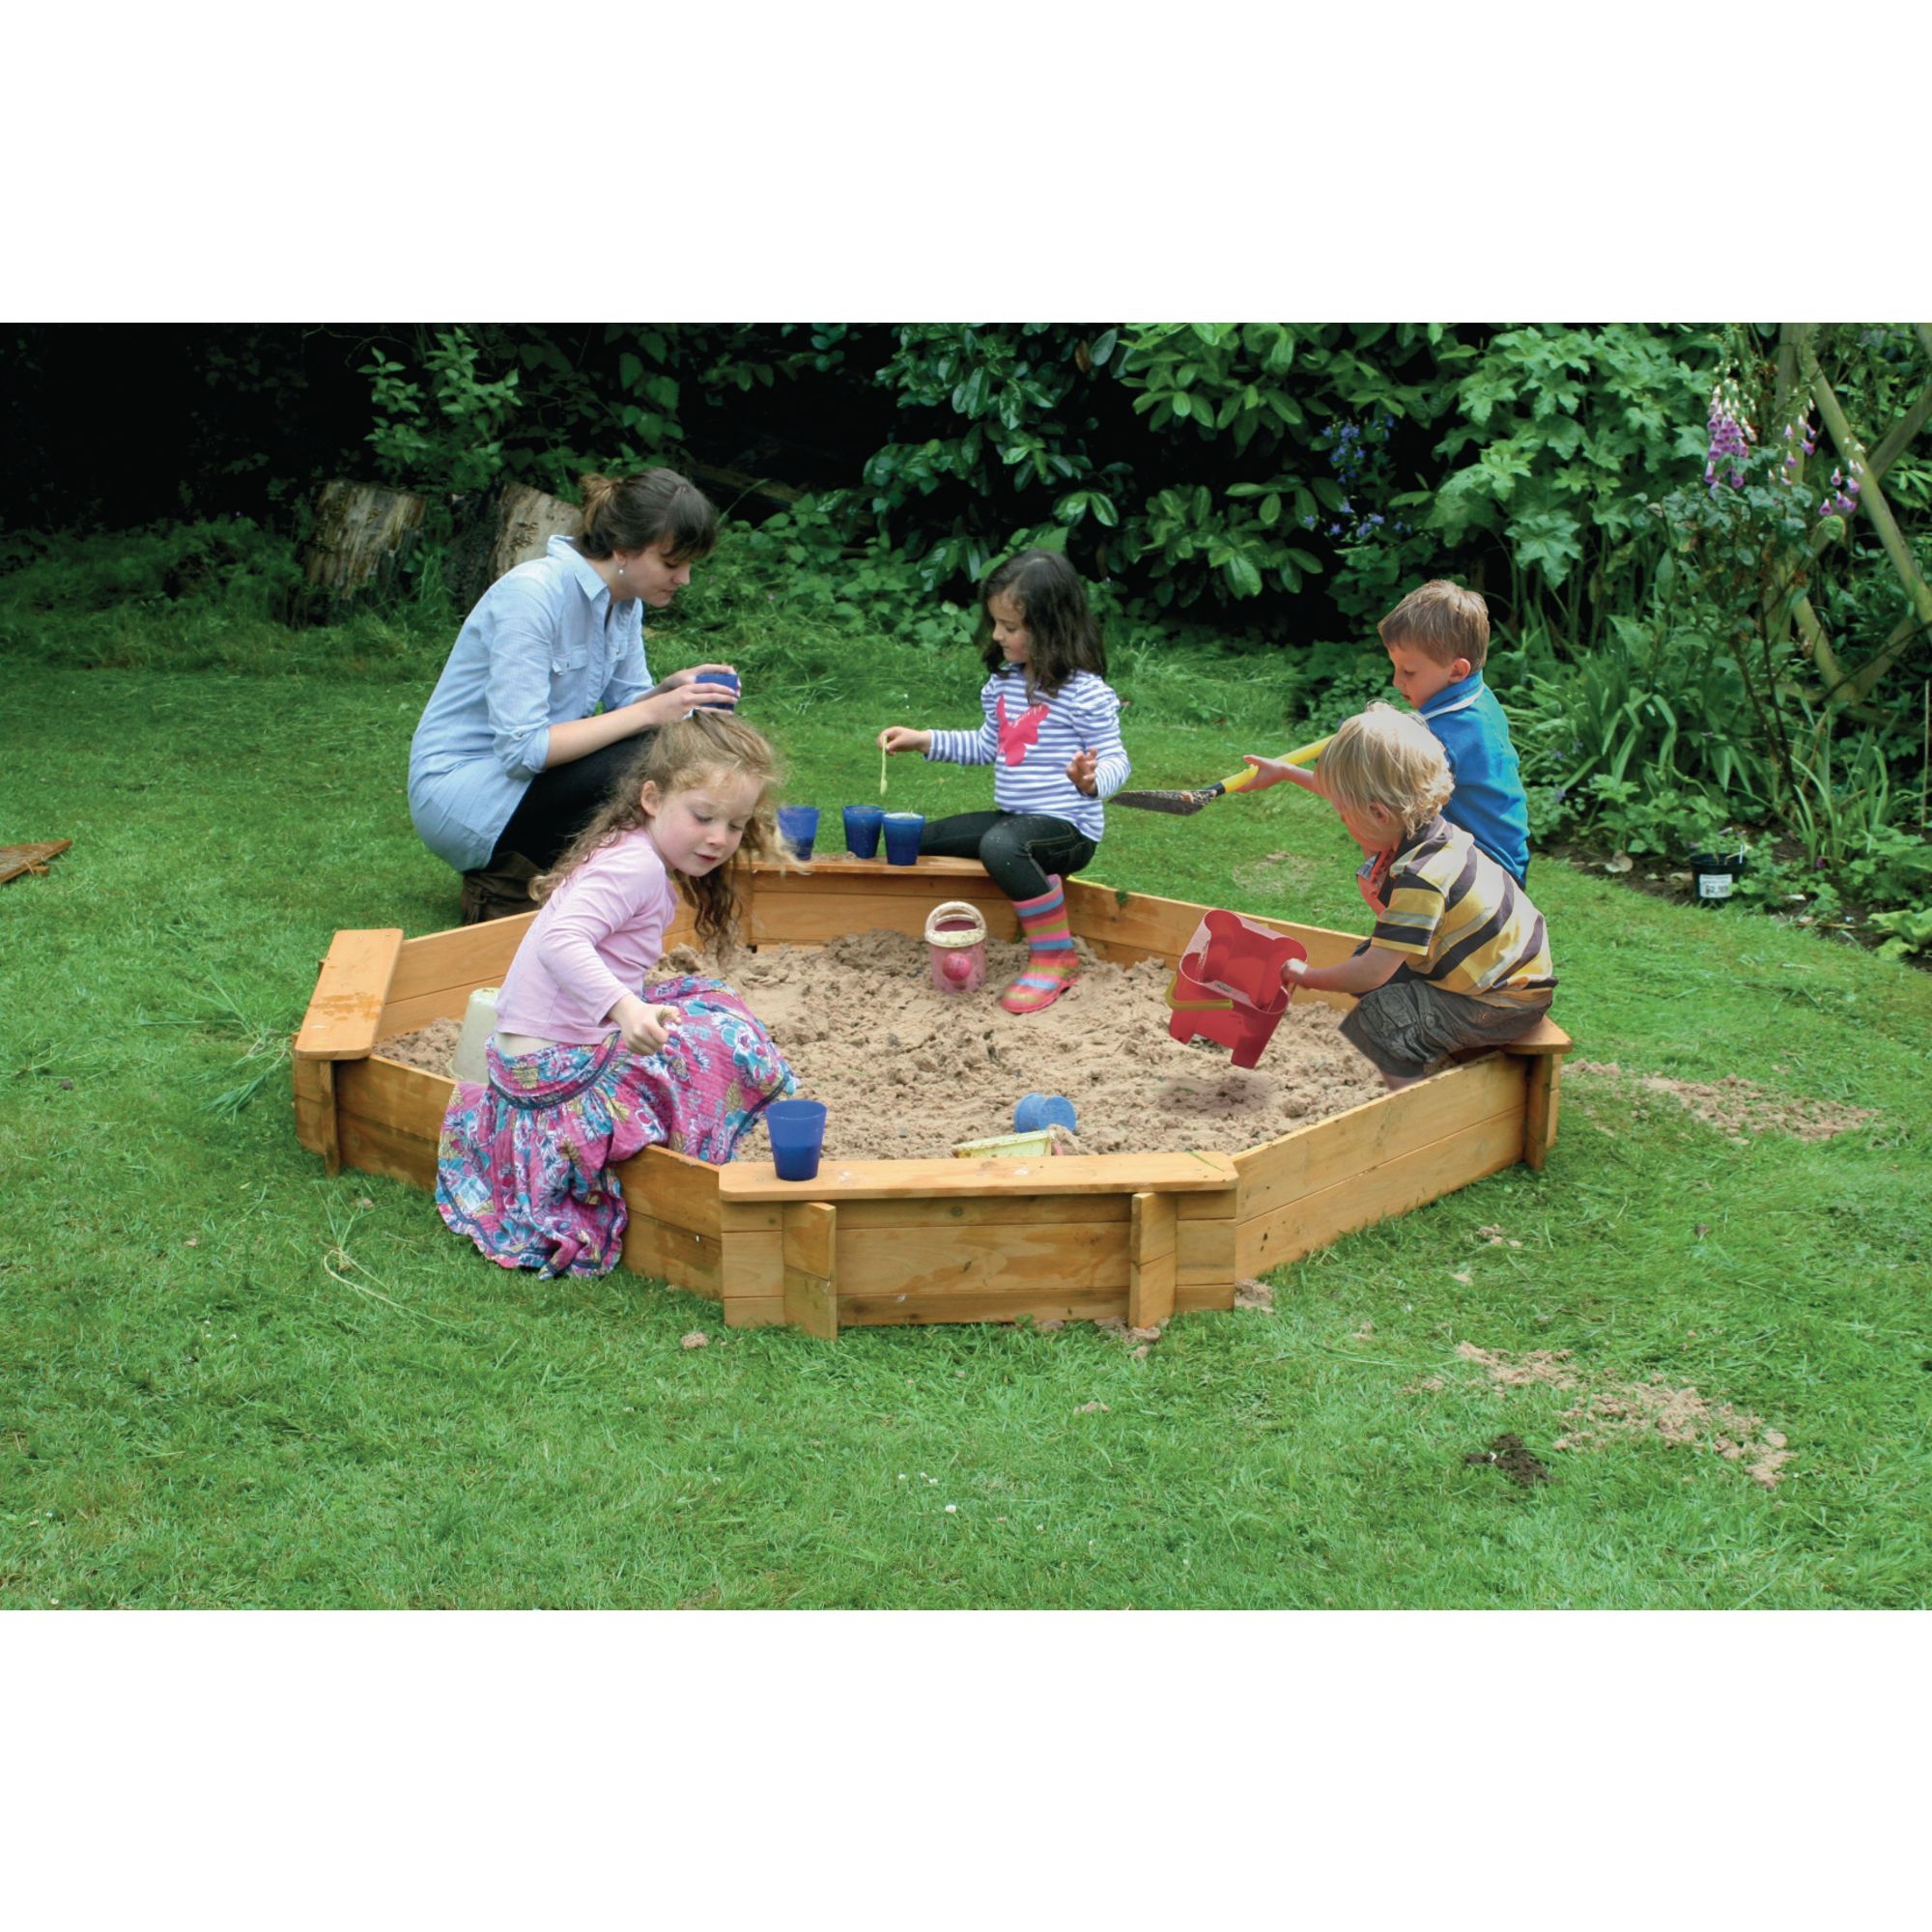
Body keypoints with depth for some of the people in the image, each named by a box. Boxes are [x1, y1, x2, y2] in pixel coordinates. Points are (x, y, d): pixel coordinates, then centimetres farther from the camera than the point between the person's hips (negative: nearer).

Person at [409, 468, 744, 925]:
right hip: (458, 790, -8)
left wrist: (673, 689, -17)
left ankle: (524, 862, 1)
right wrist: (651, 711, -31)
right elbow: (522, 748, -28)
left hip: (527, 774, 8)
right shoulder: (533, 593, -25)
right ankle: (507, 882, -9)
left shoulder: (625, 599, 0)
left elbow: (626, 703, 6)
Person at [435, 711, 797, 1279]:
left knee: (702, 999, 17)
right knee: (728, 1042, -10)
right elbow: (561, 940, -34)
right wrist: (625, 1009, -45)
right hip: (558, 1063, -10)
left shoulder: (633, 854, 12)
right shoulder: (635, 865, -18)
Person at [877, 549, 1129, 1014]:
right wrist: (923, 740, 14)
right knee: (923, 840, 13)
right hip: (1012, 817, 10)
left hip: (1068, 823, -9)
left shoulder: (1086, 693, -17)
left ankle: (1054, 955, -22)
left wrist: (1091, 780, -39)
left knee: (1001, 845, -38)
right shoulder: (1003, 683, 7)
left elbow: (1115, 761, -16)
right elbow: (987, 746, 20)